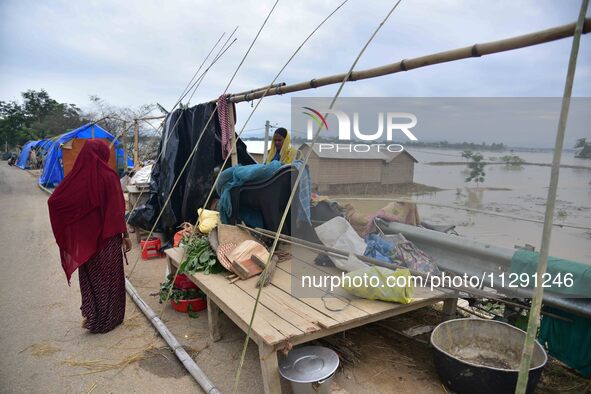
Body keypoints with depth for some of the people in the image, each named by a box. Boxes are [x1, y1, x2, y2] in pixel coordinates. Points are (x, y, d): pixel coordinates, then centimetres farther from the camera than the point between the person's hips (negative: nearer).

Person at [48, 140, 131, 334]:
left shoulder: (75, 176, -4)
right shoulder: (108, 176, -15)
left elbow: (54, 201, -2)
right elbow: (118, 209, -14)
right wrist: (125, 234, -5)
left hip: (84, 237, 4)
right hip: (107, 237, -4)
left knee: (90, 277, 18)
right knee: (108, 277, 10)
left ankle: (90, 316, 26)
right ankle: (108, 319, 21)